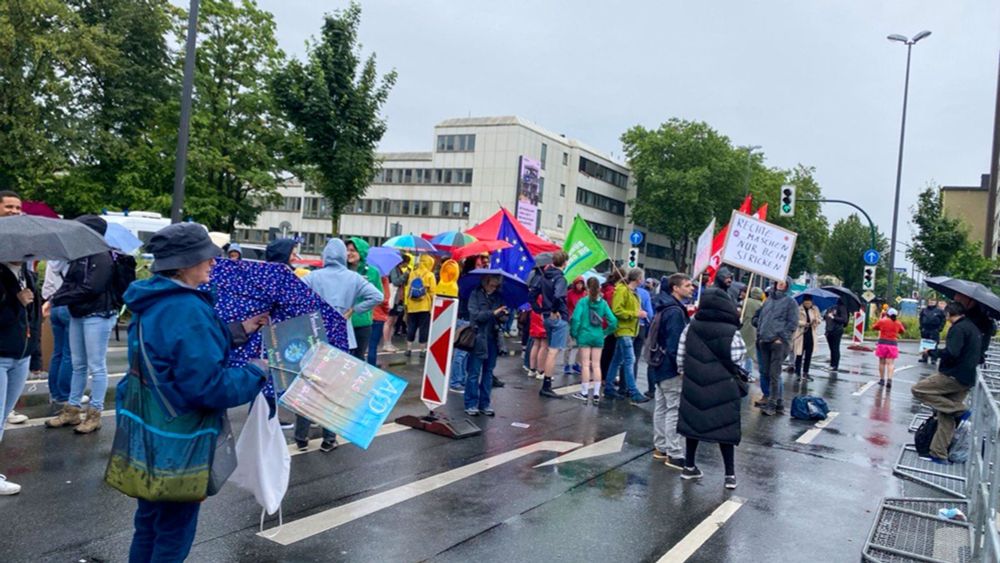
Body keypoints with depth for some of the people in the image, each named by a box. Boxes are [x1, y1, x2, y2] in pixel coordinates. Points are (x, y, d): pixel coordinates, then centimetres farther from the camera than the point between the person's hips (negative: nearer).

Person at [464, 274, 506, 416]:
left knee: (488, 372, 10)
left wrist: (503, 316, -15)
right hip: (478, 339, -5)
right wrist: (493, 313, -22)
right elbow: (475, 314, -14)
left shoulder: (497, 296, 8)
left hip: (493, 339, 5)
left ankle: (484, 404, 19)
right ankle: (471, 404, 9)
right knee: (474, 373, 1)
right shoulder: (476, 294, -4)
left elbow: (501, 317, 8)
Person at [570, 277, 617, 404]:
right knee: (596, 365, 8)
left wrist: (574, 333, -2)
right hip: (598, 337, 3)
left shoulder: (582, 301, -7)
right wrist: (605, 332, 11)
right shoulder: (603, 303, 1)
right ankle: (596, 393, 10)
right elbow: (613, 321, -3)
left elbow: (576, 319, -16)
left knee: (585, 364, 3)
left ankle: (584, 393, 7)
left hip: (584, 335, -3)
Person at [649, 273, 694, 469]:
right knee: (674, 409, -6)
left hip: (661, 366, 10)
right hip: (672, 370, -10)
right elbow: (674, 343, -23)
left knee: (662, 407, 15)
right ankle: (674, 454, -3)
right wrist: (681, 367, -19)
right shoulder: (675, 312, -19)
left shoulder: (666, 309, 13)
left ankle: (660, 448, 24)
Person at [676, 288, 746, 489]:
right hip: (723, 389, -3)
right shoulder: (732, 332, -12)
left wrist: (686, 373, 18)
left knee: (693, 423, 14)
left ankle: (689, 466, 24)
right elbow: (738, 360, -10)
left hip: (694, 385, 3)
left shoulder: (691, 328, -2)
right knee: (725, 428, 6)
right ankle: (730, 474, 11)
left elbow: (680, 356, 2)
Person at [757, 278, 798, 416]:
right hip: (764, 342, 6)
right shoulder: (768, 300, 18)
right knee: (767, 373, 8)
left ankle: (772, 404, -3)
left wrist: (781, 338, -11)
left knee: (774, 374, -8)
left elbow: (793, 323, -4)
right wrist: (759, 336, 12)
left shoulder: (790, 301, 2)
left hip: (778, 342, -6)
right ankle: (778, 402, 18)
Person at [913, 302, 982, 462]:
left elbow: (951, 353, -24)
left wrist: (933, 352, -7)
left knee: (917, 389, -7)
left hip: (953, 376, -9)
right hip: (967, 379, 9)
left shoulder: (958, 328, -13)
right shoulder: (974, 328, 17)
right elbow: (978, 355, 28)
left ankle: (959, 410, -7)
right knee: (946, 417, 10)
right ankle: (939, 454, 12)